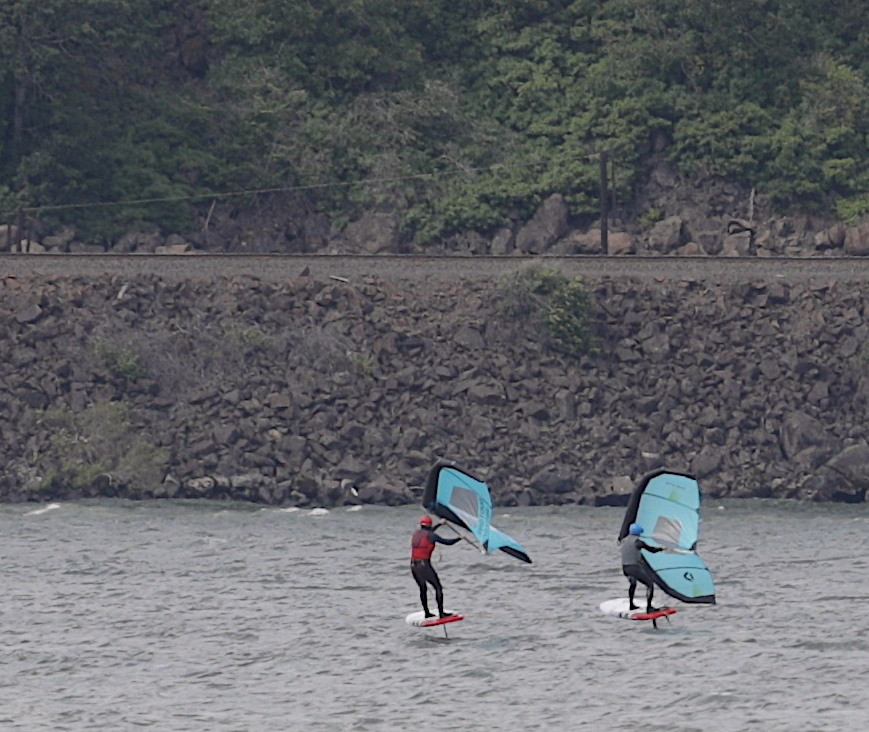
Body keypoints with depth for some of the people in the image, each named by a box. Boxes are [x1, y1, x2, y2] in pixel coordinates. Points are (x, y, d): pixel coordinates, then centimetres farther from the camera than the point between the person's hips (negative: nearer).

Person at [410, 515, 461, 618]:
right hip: (424, 565, -7)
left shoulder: (416, 533, 13)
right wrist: (459, 538, 13)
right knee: (438, 588, 3)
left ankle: (427, 613, 27)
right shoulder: (431, 536, -7)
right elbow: (447, 542, -4)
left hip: (413, 566, 7)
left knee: (423, 589, 22)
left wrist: (440, 524, 48)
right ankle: (441, 613, -2)